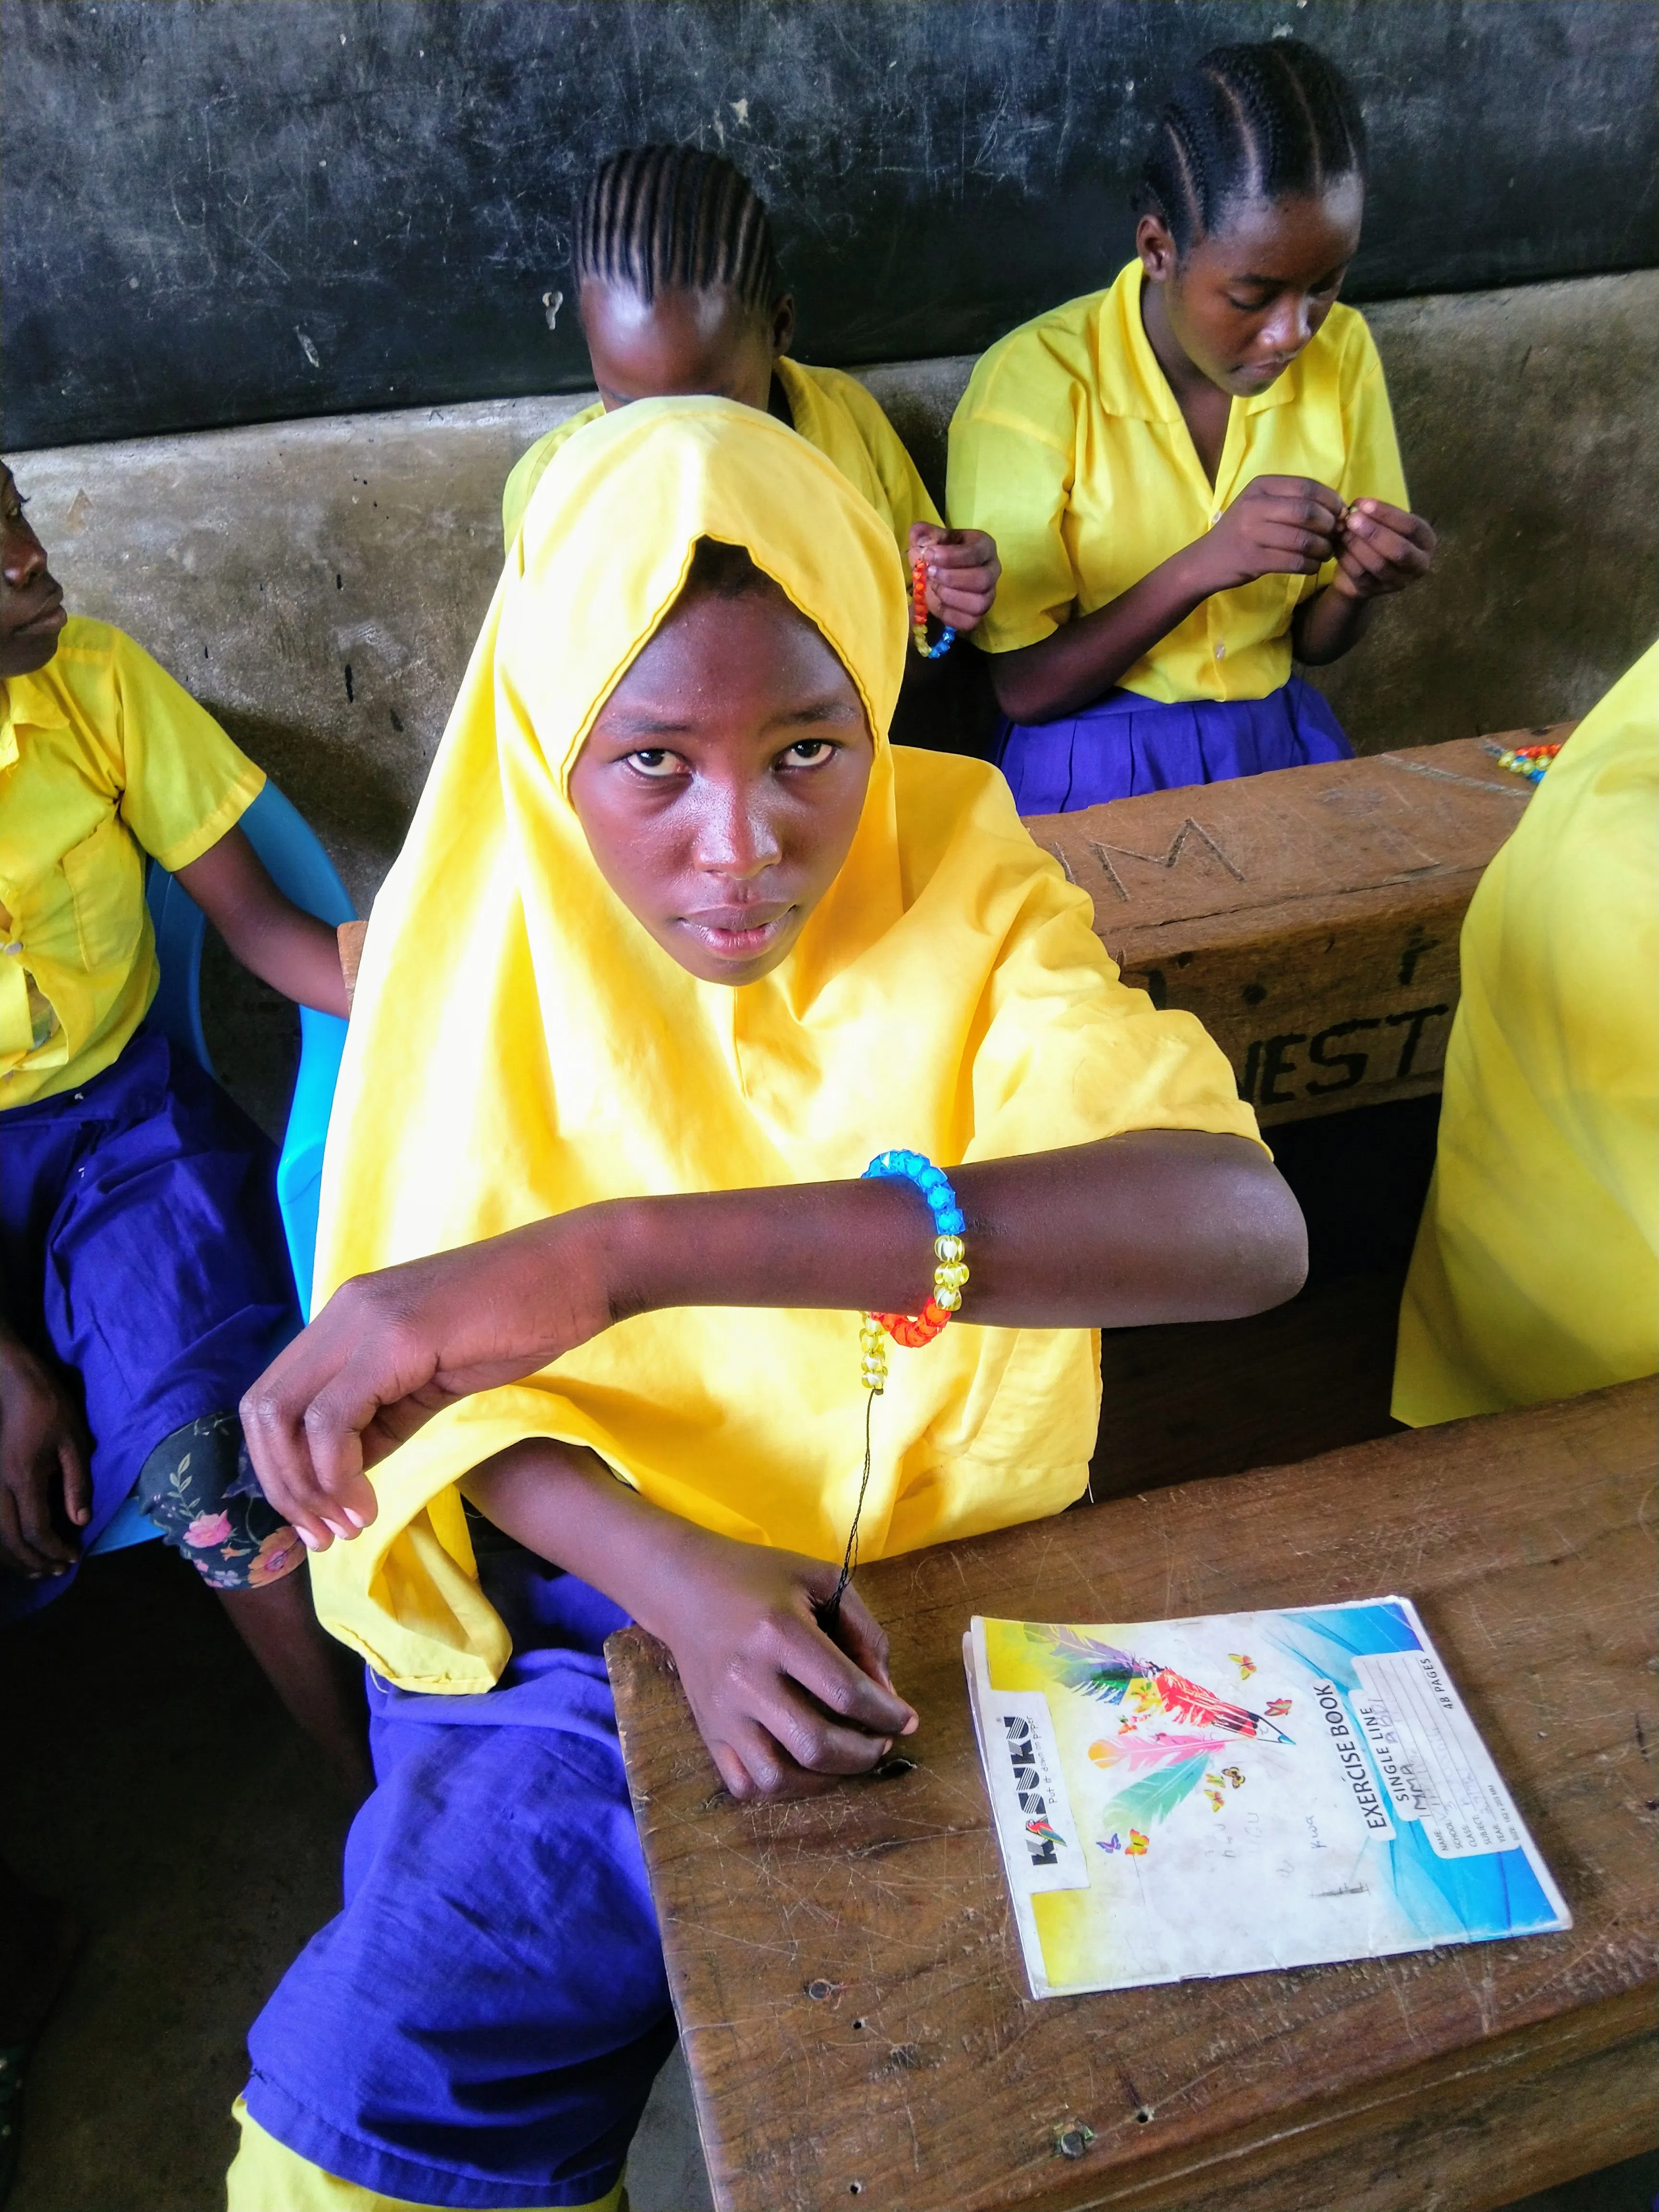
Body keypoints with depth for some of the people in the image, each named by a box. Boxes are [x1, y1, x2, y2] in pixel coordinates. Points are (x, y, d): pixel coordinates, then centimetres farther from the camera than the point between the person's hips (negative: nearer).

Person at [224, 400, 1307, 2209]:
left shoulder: (962, 886, -15)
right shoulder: (477, 923, -9)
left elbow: (1245, 1223, -35)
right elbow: (433, 1368, -7)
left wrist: (627, 1249, -45)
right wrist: (674, 1576, -27)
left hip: (954, 1606, 0)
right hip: (593, 1604, 1)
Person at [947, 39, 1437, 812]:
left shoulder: (1341, 351, 2)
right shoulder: (1036, 380, -12)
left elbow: (1314, 644, 10)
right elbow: (1024, 688, -12)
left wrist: (1357, 584, -12)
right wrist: (1205, 565, -23)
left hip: (1279, 743, 3)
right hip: (1097, 767, -2)